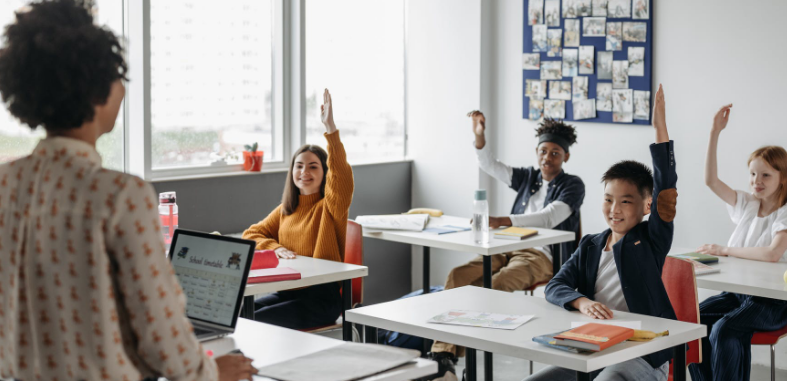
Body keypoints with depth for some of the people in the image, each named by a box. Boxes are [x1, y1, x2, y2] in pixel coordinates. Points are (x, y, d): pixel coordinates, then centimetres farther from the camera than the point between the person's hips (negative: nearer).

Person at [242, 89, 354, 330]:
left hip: (322, 296, -6)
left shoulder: (331, 206, -2)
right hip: (286, 291, 6)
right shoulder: (286, 210, 18)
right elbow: (251, 234, 18)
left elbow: (342, 176, -22)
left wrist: (330, 128, -31)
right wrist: (275, 248, -4)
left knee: (258, 321, -25)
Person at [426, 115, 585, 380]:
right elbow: (489, 166, 14)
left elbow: (549, 218, -16)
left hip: (542, 256, -6)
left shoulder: (573, 186, 1)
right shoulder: (527, 177, 21)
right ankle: (441, 352, -31)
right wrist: (480, 136, -6)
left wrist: (503, 221, -30)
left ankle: (453, 353, -30)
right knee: (457, 276, -22)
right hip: (509, 248, 6)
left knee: (495, 286, -35)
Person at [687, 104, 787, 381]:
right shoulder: (747, 204, 11)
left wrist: (725, 250, -16)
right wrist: (715, 133, -1)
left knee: (724, 329, -33)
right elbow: (711, 181, 5)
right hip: (738, 291, 6)